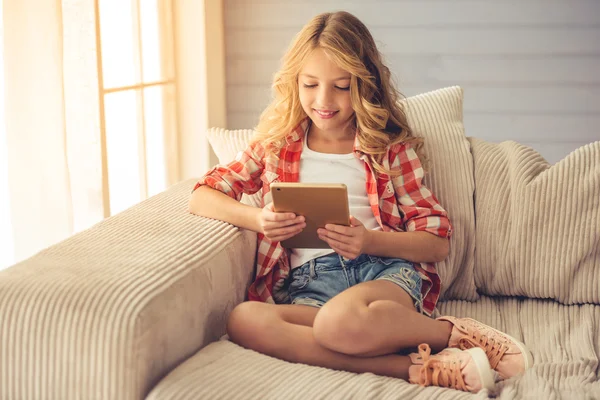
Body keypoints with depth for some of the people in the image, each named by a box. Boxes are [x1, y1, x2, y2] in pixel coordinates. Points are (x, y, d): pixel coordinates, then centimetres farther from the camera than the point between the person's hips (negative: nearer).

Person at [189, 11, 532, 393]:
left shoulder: (390, 148, 13)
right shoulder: (276, 144, 19)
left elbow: (438, 242, 7)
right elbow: (203, 195, 15)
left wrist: (370, 240, -13)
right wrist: (257, 218, -6)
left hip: (386, 268, -3)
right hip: (307, 280, 3)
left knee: (340, 321, -41)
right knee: (243, 319, -35)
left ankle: (453, 332, -14)